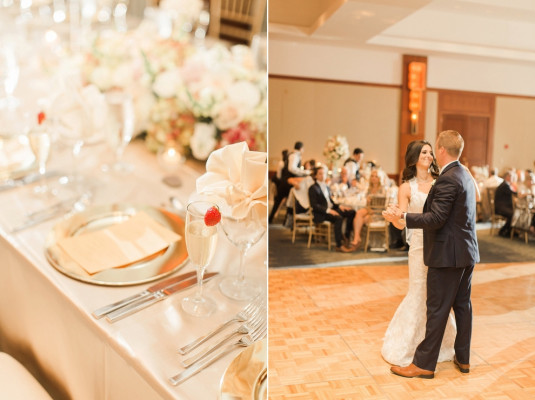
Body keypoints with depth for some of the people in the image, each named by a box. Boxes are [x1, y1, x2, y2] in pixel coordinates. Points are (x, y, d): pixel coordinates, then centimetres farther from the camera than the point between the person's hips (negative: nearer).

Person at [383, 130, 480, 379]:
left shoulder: (447, 180, -18)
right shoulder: (465, 175, 12)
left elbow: (435, 219, -24)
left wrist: (402, 216, -30)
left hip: (447, 254, -10)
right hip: (467, 252, 10)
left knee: (437, 309, -2)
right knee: (462, 304, 17)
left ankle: (424, 364, 9)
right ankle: (463, 358, 30)